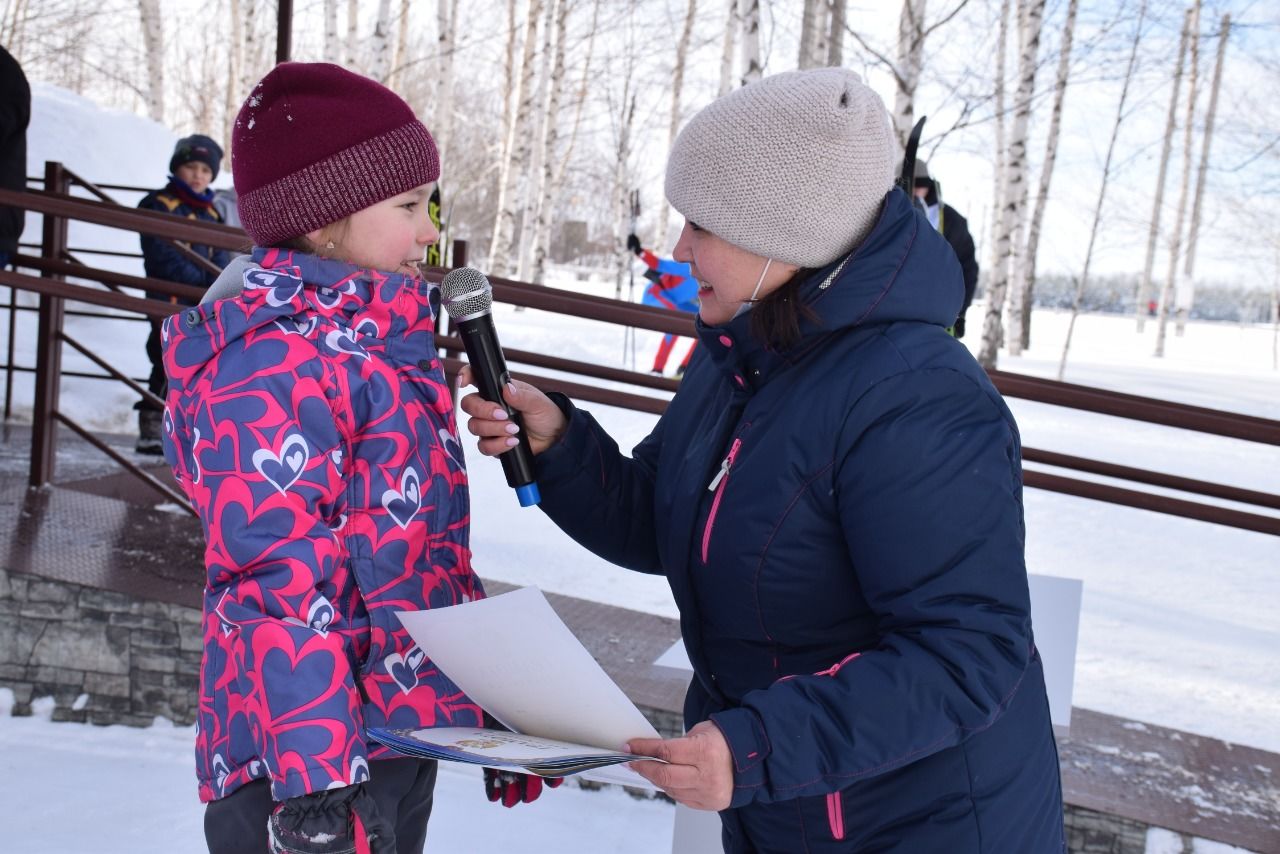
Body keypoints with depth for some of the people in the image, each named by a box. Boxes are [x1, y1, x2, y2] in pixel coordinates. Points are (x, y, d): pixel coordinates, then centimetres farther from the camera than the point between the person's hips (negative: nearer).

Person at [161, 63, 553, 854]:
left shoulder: (383, 342, 10)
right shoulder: (276, 360, -18)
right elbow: (277, 585, -23)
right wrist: (315, 782, -25)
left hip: (407, 733, 9)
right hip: (306, 761, -9)